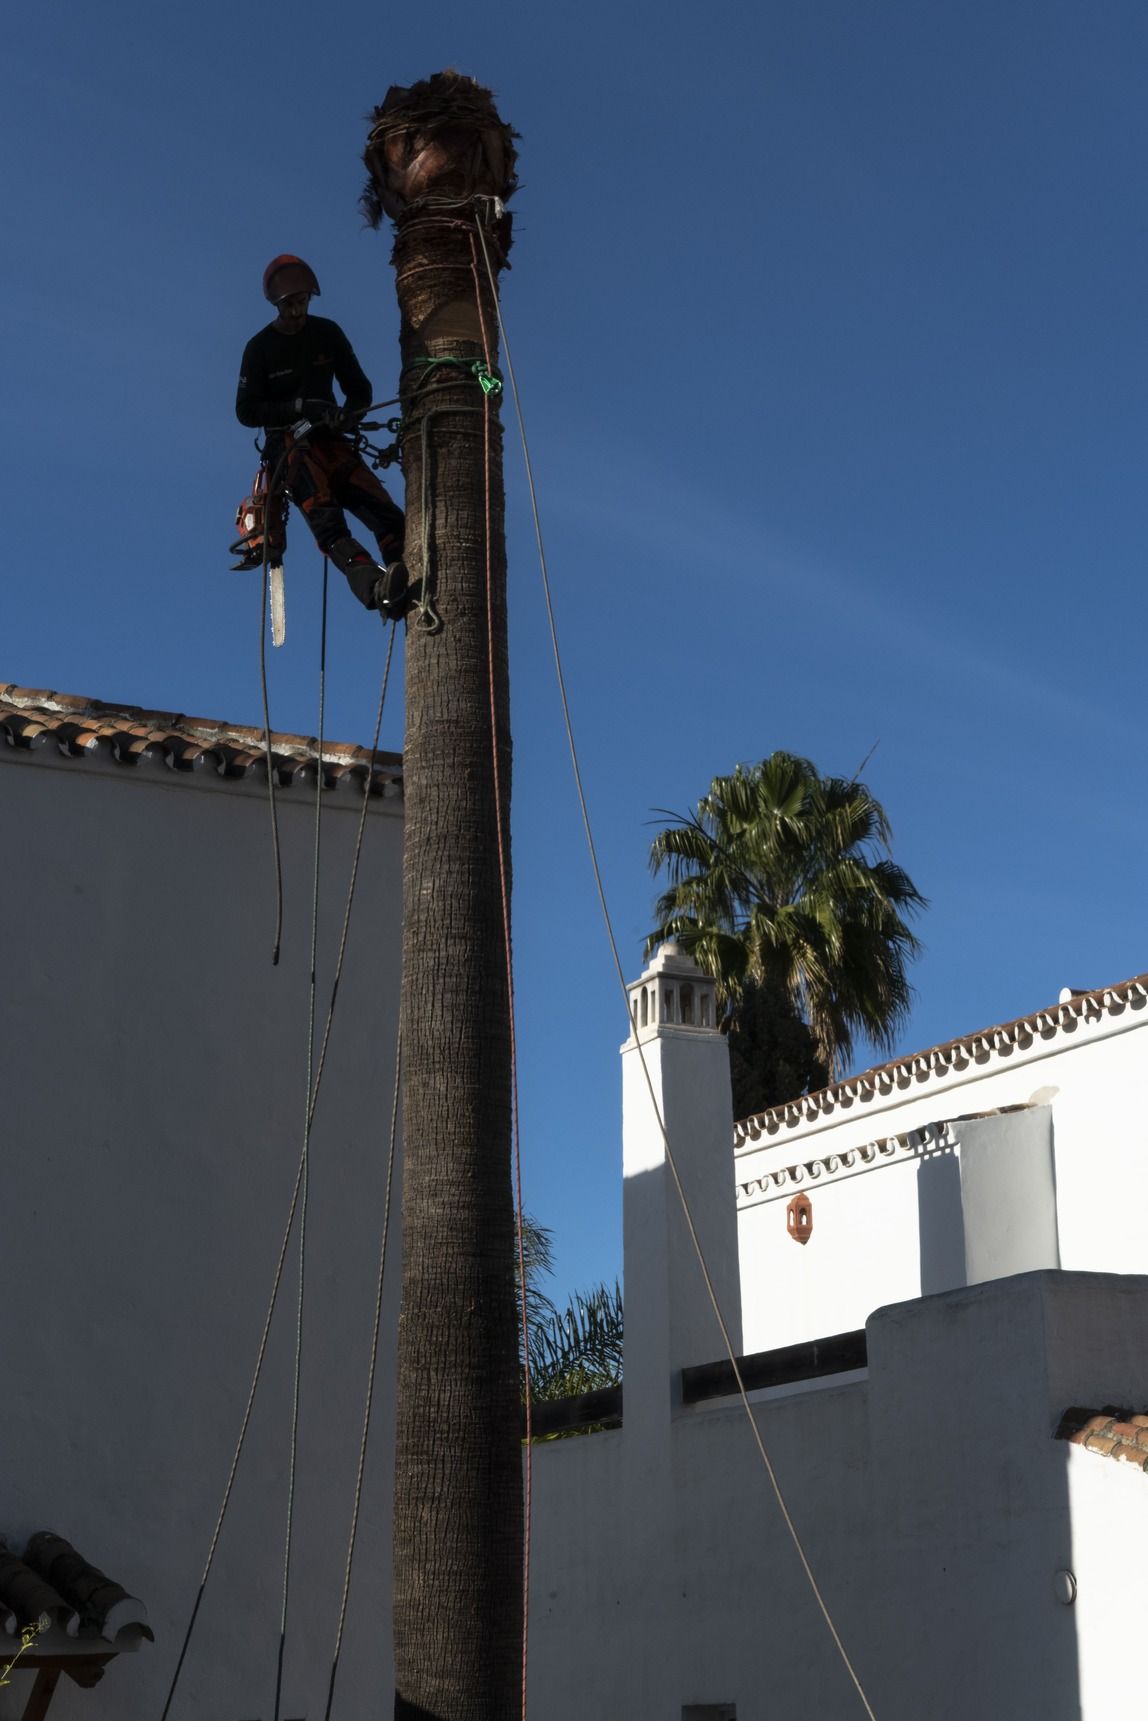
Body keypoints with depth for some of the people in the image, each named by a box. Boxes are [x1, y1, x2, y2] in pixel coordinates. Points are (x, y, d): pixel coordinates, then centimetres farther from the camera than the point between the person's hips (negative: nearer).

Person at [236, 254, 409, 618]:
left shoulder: (328, 333, 11)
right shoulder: (260, 348, 2)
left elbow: (360, 389, 15)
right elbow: (246, 411, -3)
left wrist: (348, 414, -9)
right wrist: (299, 406, -17)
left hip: (331, 440, 5)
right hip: (288, 444, -5)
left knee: (388, 516, -21)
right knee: (325, 516, -35)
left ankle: (406, 592, -33)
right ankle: (372, 584, -56)